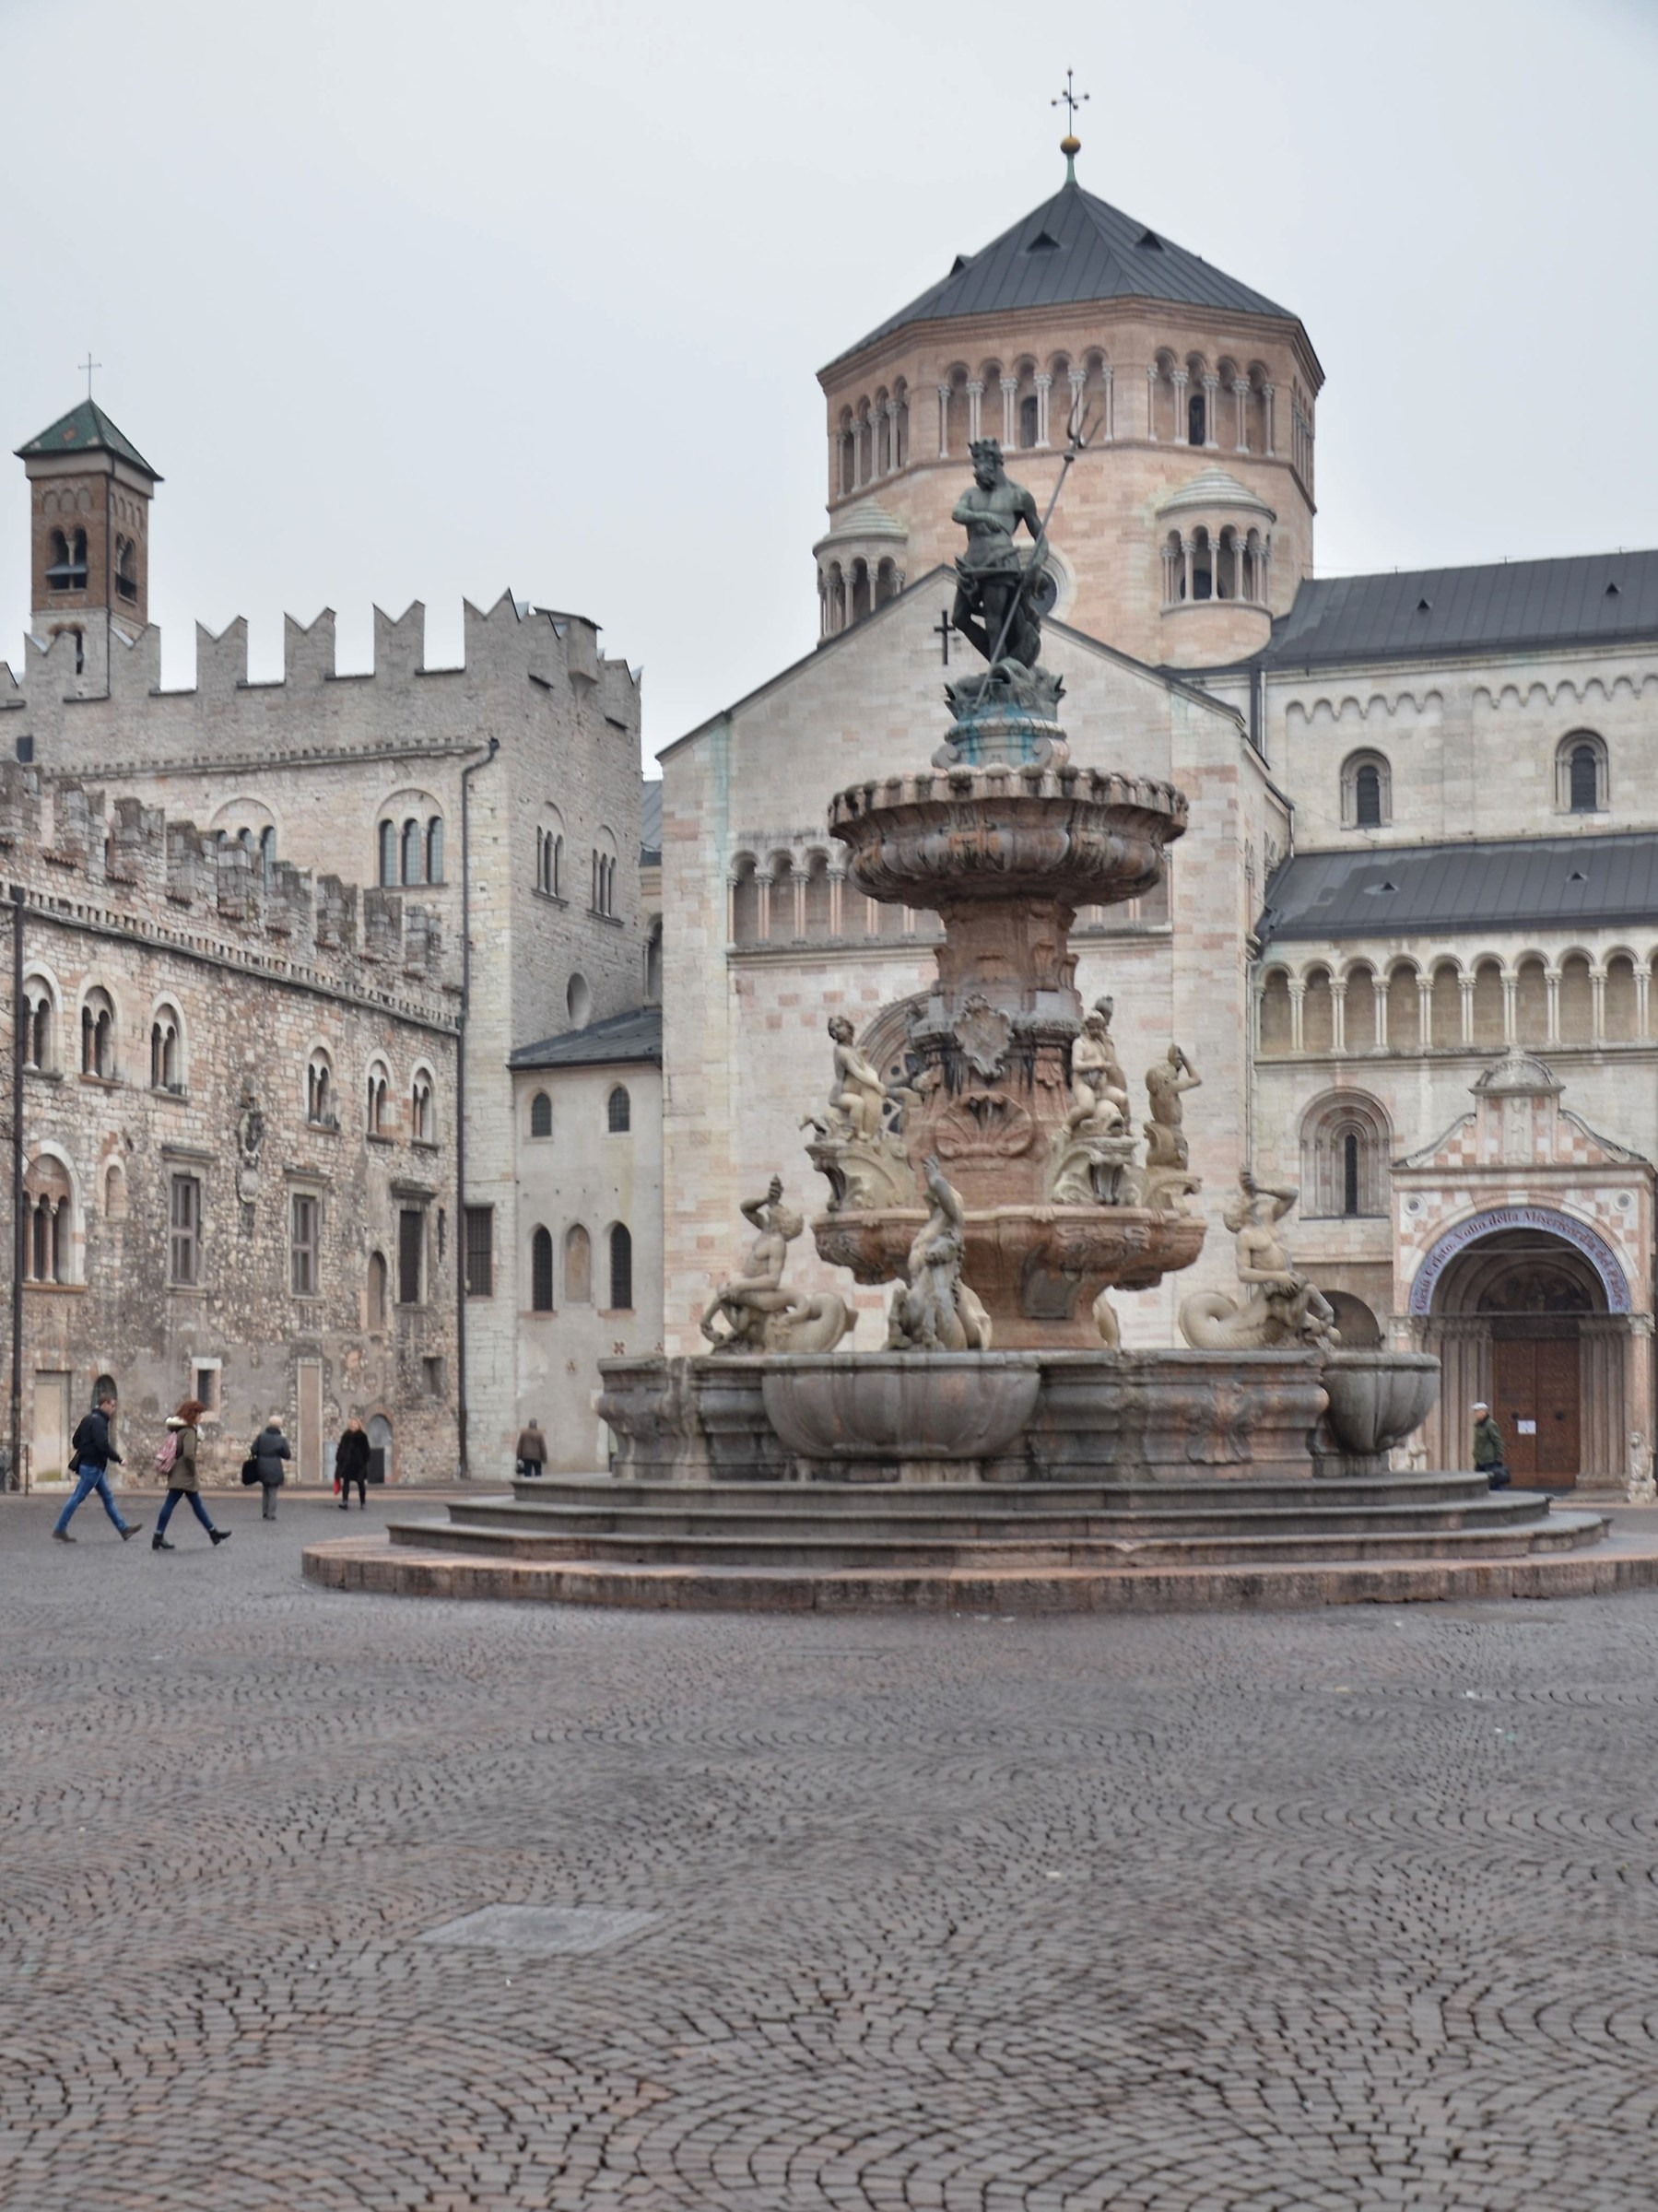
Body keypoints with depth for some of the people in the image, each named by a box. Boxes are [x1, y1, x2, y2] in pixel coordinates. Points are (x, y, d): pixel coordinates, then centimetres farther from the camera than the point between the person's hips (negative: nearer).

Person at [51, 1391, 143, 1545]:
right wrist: (118, 1459, -18)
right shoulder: (98, 1421, -16)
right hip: (92, 1466, -11)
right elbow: (103, 1444, -26)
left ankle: (124, 1529, 15)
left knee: (108, 1497, 12)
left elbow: (75, 1441, 18)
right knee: (78, 1498, -5)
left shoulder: (89, 1419, 15)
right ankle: (60, 1530, 0)